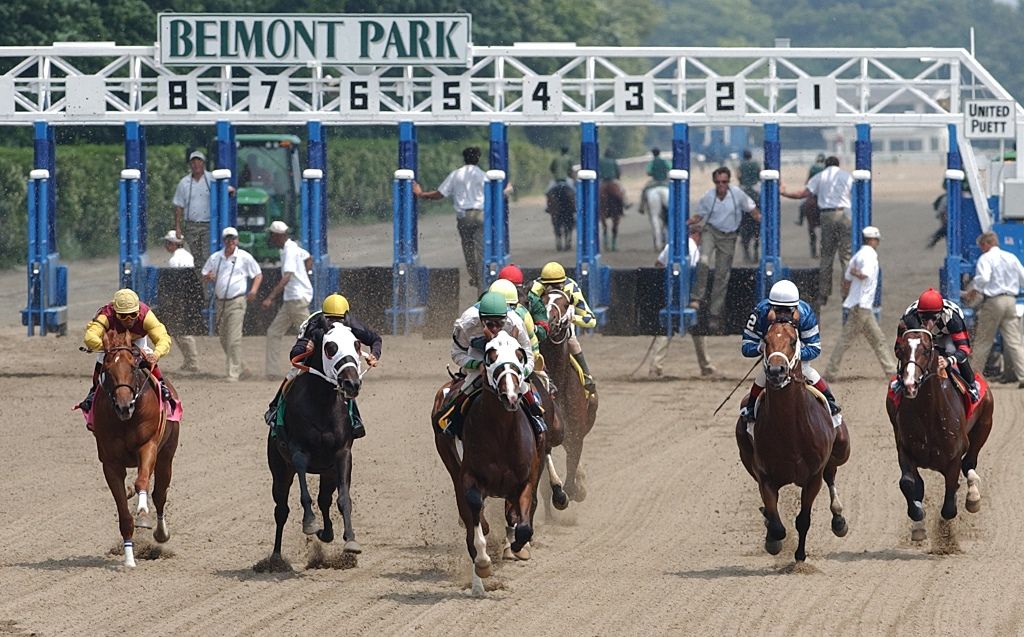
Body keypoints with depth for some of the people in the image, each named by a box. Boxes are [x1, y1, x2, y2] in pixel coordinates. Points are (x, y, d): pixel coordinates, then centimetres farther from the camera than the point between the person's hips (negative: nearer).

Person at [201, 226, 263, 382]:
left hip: (237, 302, -5)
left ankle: (234, 373, -15)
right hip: (220, 302, 5)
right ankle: (238, 367, 29)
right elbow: (204, 277, 17)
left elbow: (258, 275, 7)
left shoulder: (244, 257, 1)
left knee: (234, 339, -14)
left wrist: (253, 290, -11)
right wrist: (208, 277, -8)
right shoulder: (215, 258, 12)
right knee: (224, 339, 11)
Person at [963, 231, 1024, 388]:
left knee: (982, 342, 5)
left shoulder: (985, 259, -6)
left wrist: (972, 291, -8)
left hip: (993, 301, -5)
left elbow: (982, 278, -22)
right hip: (1010, 301, 5)